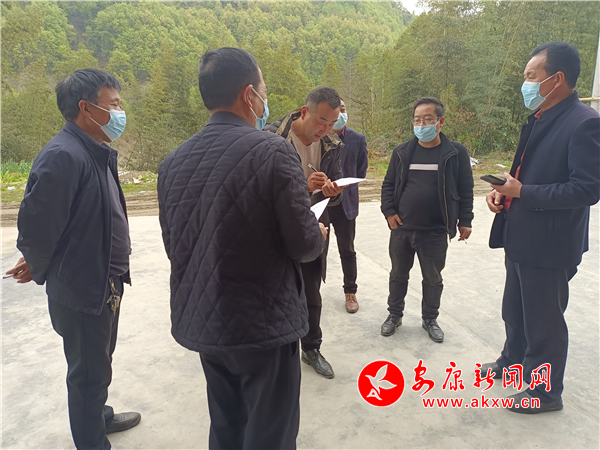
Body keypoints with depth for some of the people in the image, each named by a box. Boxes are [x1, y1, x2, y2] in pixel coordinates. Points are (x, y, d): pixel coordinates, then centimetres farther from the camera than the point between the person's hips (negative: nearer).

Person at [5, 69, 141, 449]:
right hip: (82, 290, -9)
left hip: (106, 285, 9)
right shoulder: (63, 157, -25)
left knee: (99, 362, 27)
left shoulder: (97, 153, 7)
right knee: (88, 371, 10)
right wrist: (41, 271, -6)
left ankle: (99, 415, 49)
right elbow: (36, 225, -24)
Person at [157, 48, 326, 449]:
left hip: (202, 323, 6)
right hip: (265, 325, -6)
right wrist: (319, 234, 7)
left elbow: (174, 247, 6)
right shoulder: (274, 151, -17)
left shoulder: (173, 162, 0)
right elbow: (304, 246, -15)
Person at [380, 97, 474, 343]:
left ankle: (430, 318, 34)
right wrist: (389, 211, -4)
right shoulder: (402, 152, 2)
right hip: (402, 229, 2)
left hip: (436, 232, -2)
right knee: (398, 274, 15)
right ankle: (394, 314, 33)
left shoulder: (456, 152, -4)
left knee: (433, 278, 14)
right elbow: (388, 185, 8)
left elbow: (465, 189, 1)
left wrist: (465, 220, 0)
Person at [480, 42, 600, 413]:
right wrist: (503, 190, 0)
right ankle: (513, 360, 47)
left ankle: (546, 392, 28)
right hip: (521, 237, 9)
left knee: (544, 320, 8)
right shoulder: (539, 120, 10)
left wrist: (522, 192, -22)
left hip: (548, 244, -9)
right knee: (514, 310, 24)